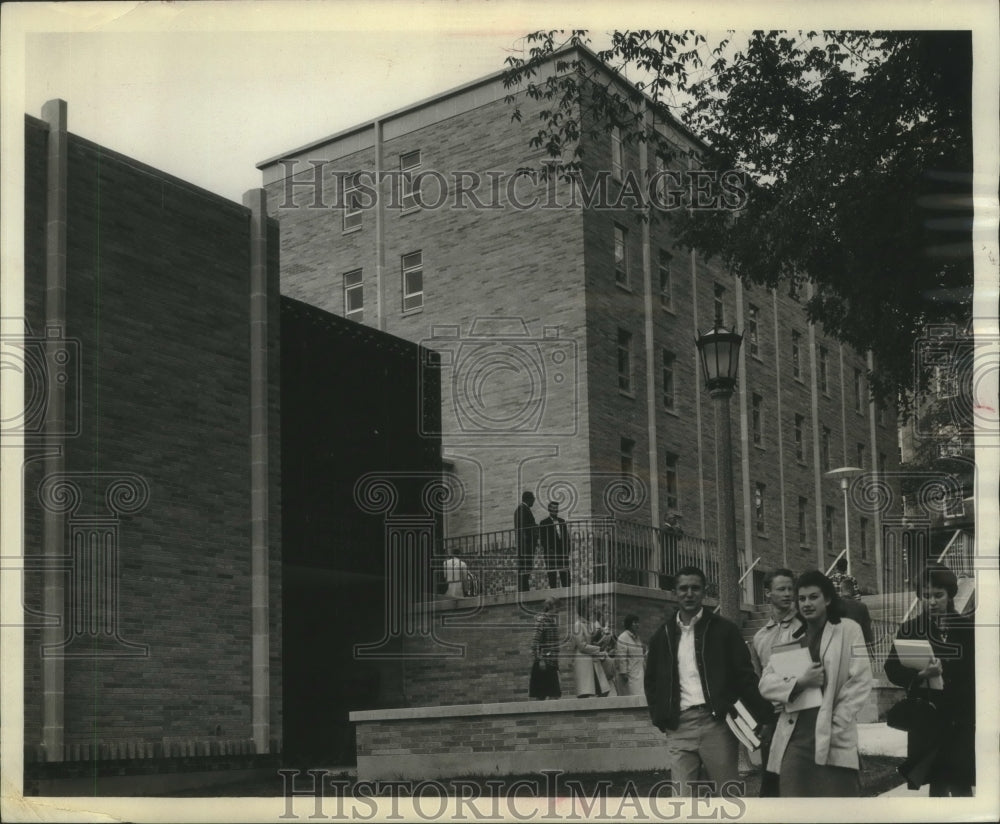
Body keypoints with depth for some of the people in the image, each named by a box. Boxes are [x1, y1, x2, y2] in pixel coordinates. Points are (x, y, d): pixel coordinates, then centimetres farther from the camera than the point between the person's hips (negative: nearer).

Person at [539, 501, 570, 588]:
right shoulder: (544, 523, 2)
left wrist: (567, 550, 4)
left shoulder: (562, 521, 16)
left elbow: (566, 537, 16)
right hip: (551, 554, -4)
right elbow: (543, 539, -3)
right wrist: (548, 549, -14)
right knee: (552, 575, -3)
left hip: (563, 552, 4)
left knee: (565, 575, -1)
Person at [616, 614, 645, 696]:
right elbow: (621, 658, -15)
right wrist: (623, 673, -19)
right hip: (629, 676, -8)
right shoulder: (623, 638, -9)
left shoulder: (638, 638, 18)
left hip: (639, 674, 8)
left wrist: (645, 669, 19)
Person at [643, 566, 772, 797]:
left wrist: (761, 716, -7)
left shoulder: (724, 630, 5)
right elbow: (651, 681, 21)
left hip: (716, 723, -2)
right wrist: (660, 717, 8)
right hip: (679, 728, 2)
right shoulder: (663, 636, 14)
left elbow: (745, 675, 2)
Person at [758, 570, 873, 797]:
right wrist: (799, 682, -8)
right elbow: (766, 683, 11)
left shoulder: (848, 630, 6)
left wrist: (836, 726, -10)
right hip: (793, 738, 4)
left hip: (833, 740, -4)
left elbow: (860, 682, -1)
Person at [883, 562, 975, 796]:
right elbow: (892, 669, -4)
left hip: (961, 719, -1)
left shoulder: (967, 627, 3)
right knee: (937, 784, 4)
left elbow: (974, 673, 6)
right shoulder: (911, 629, 4)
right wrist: (921, 676, -20)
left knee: (961, 785, -6)